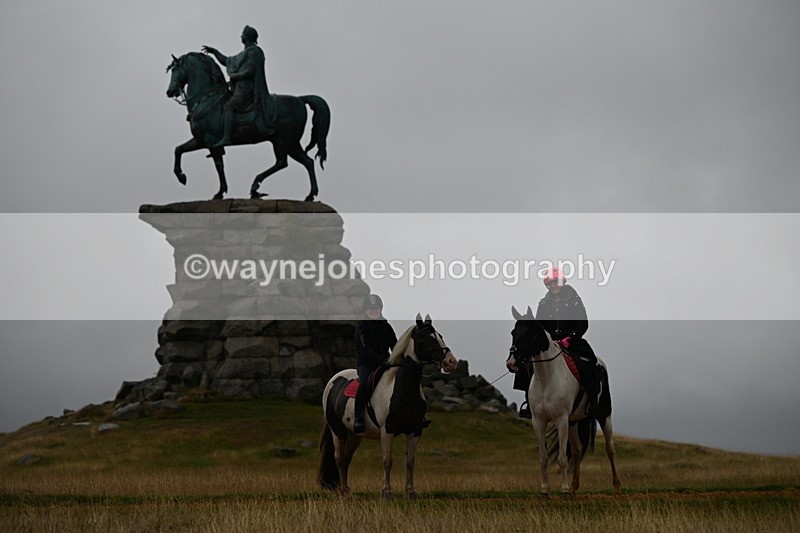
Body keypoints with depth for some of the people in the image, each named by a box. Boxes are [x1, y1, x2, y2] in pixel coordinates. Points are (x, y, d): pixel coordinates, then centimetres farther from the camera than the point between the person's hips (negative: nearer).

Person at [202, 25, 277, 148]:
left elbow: (249, 71, -18)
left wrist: (234, 76, -9)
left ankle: (227, 138, -33)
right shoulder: (244, 53, 23)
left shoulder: (253, 51, -8)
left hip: (247, 89, -10)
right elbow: (227, 61, 30)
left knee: (229, 105, -22)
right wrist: (214, 51, 27)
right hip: (240, 88, 10)